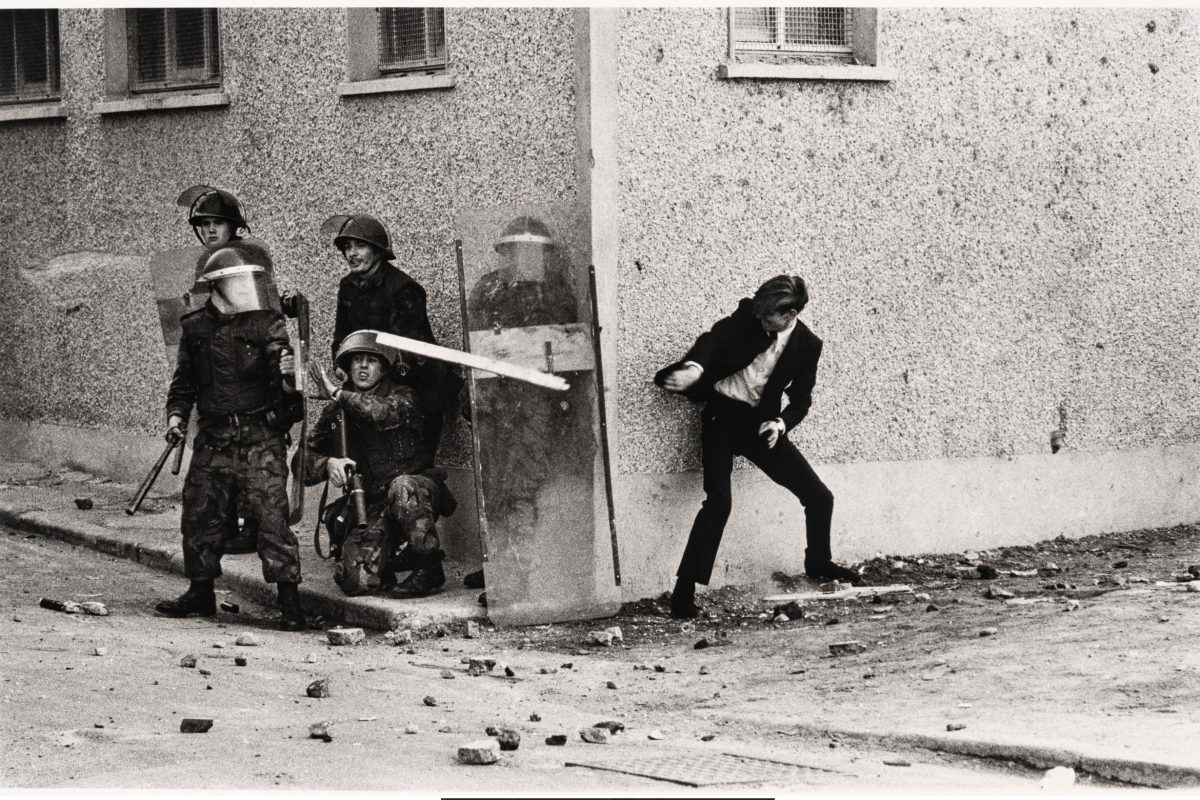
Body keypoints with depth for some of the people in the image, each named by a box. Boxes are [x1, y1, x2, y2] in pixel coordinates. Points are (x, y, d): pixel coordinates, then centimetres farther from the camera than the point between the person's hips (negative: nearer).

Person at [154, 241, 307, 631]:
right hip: (213, 439, 4)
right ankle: (201, 592, 26)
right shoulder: (196, 327, 6)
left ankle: (289, 598, -6)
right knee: (200, 514, 10)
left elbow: (282, 377, -12)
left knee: (272, 517, -10)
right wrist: (176, 414, 6)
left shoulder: (266, 325, -5)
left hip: (260, 438, -4)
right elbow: (184, 379, 18)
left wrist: (289, 374, -34)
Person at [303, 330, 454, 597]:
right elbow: (305, 458, 6)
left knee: (402, 487, -40)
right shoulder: (335, 413, 10)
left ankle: (430, 568, -22)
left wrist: (338, 394, -14)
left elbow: (387, 412, -25)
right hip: (372, 509, 2)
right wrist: (327, 464, -17)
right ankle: (390, 561, 15)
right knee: (354, 580, -21)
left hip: (419, 488, -2)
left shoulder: (402, 395, 0)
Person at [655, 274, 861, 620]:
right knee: (719, 501, -21)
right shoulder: (748, 313, -9)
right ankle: (685, 589, -16)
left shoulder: (807, 345, -4)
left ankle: (818, 563, 32)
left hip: (760, 423, 3)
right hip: (723, 415, -3)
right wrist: (696, 367, -46)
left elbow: (801, 399, 4)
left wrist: (781, 423, -17)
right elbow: (715, 338, -24)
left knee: (820, 497, 4)